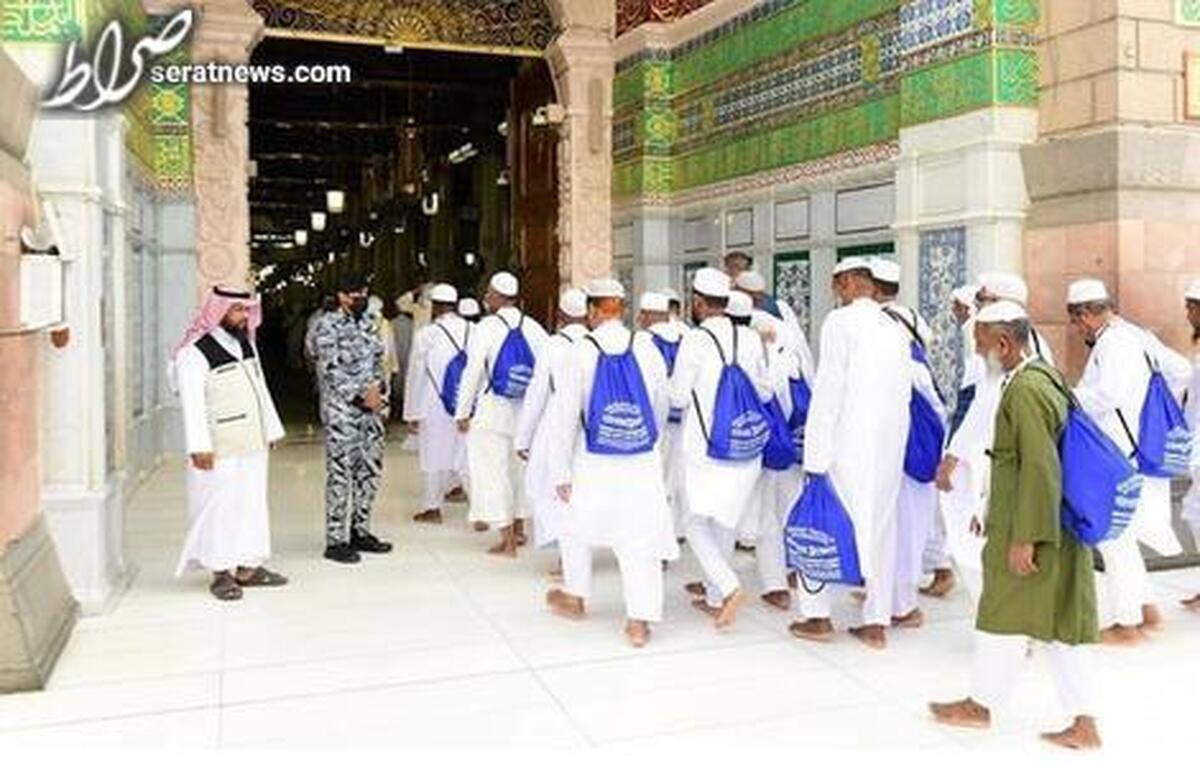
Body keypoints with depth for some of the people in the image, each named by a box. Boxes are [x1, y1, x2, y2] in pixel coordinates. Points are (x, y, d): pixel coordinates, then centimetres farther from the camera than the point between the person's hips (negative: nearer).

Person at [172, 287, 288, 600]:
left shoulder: (245, 343, 13)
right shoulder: (195, 352, -12)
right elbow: (192, 402, -16)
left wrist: (272, 430, 19)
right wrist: (200, 446, -21)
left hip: (252, 443, 8)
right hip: (220, 449, -8)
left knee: (253, 502, 11)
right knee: (220, 506, -2)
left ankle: (248, 568, 21)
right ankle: (221, 573, 9)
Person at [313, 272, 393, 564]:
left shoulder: (368, 324, 14)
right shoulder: (328, 324, -7)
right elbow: (331, 370, -13)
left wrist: (378, 388, -3)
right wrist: (361, 396, -15)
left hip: (371, 409, 7)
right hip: (341, 410, -7)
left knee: (370, 471, 10)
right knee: (340, 474, -4)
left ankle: (360, 531, 22)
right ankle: (335, 540, 3)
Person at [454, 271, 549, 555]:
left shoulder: (486, 327, -13)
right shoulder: (532, 327, -1)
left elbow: (473, 372, -12)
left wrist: (463, 412, -5)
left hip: (490, 411, -5)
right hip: (522, 411, 5)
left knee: (492, 470, 3)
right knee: (511, 467, 21)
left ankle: (507, 541, 4)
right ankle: (517, 528, 32)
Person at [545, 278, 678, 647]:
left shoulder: (582, 351, -9)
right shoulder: (646, 347, -3)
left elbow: (566, 414, -7)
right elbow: (661, 406, 6)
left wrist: (561, 471, -1)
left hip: (595, 462, -1)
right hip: (643, 462, 1)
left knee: (578, 529, 21)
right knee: (639, 537, 5)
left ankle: (575, 596, 38)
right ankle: (639, 620, 3)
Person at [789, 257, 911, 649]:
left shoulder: (840, 322, -8)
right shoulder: (896, 328, 10)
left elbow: (828, 390, -13)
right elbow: (905, 392, 9)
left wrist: (815, 456, -11)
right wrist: (892, 436, 15)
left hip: (848, 444, -6)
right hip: (890, 445, 6)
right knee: (880, 529, 12)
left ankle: (817, 616, 13)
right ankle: (877, 622, 17)